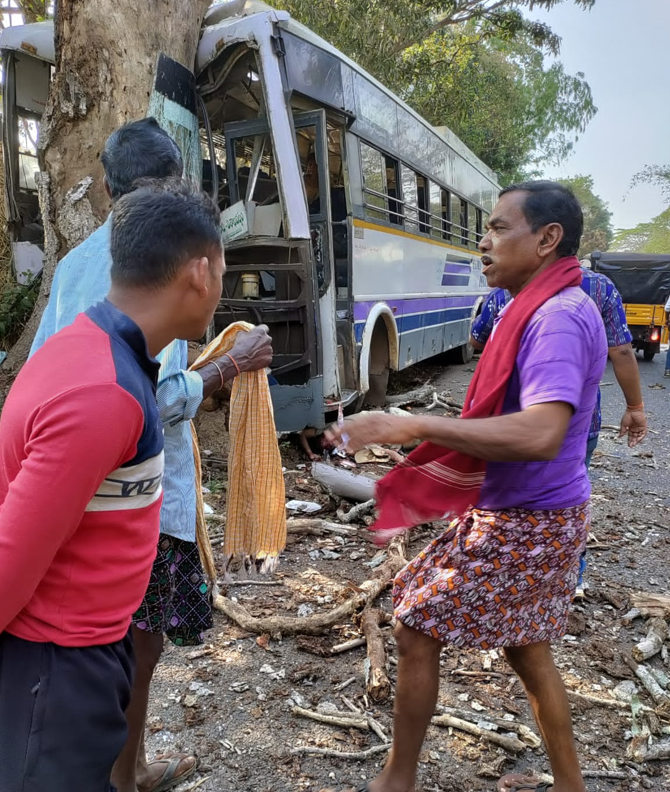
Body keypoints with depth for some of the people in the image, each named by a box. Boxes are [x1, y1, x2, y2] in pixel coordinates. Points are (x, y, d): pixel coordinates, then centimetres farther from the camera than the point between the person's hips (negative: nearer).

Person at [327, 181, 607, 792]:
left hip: (522, 525, -10)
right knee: (525, 647, 22)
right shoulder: (543, 310, 10)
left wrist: (412, 426, -37)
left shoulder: (559, 315, -23)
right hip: (527, 516, 10)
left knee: (416, 630, 3)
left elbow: (540, 434, -37)